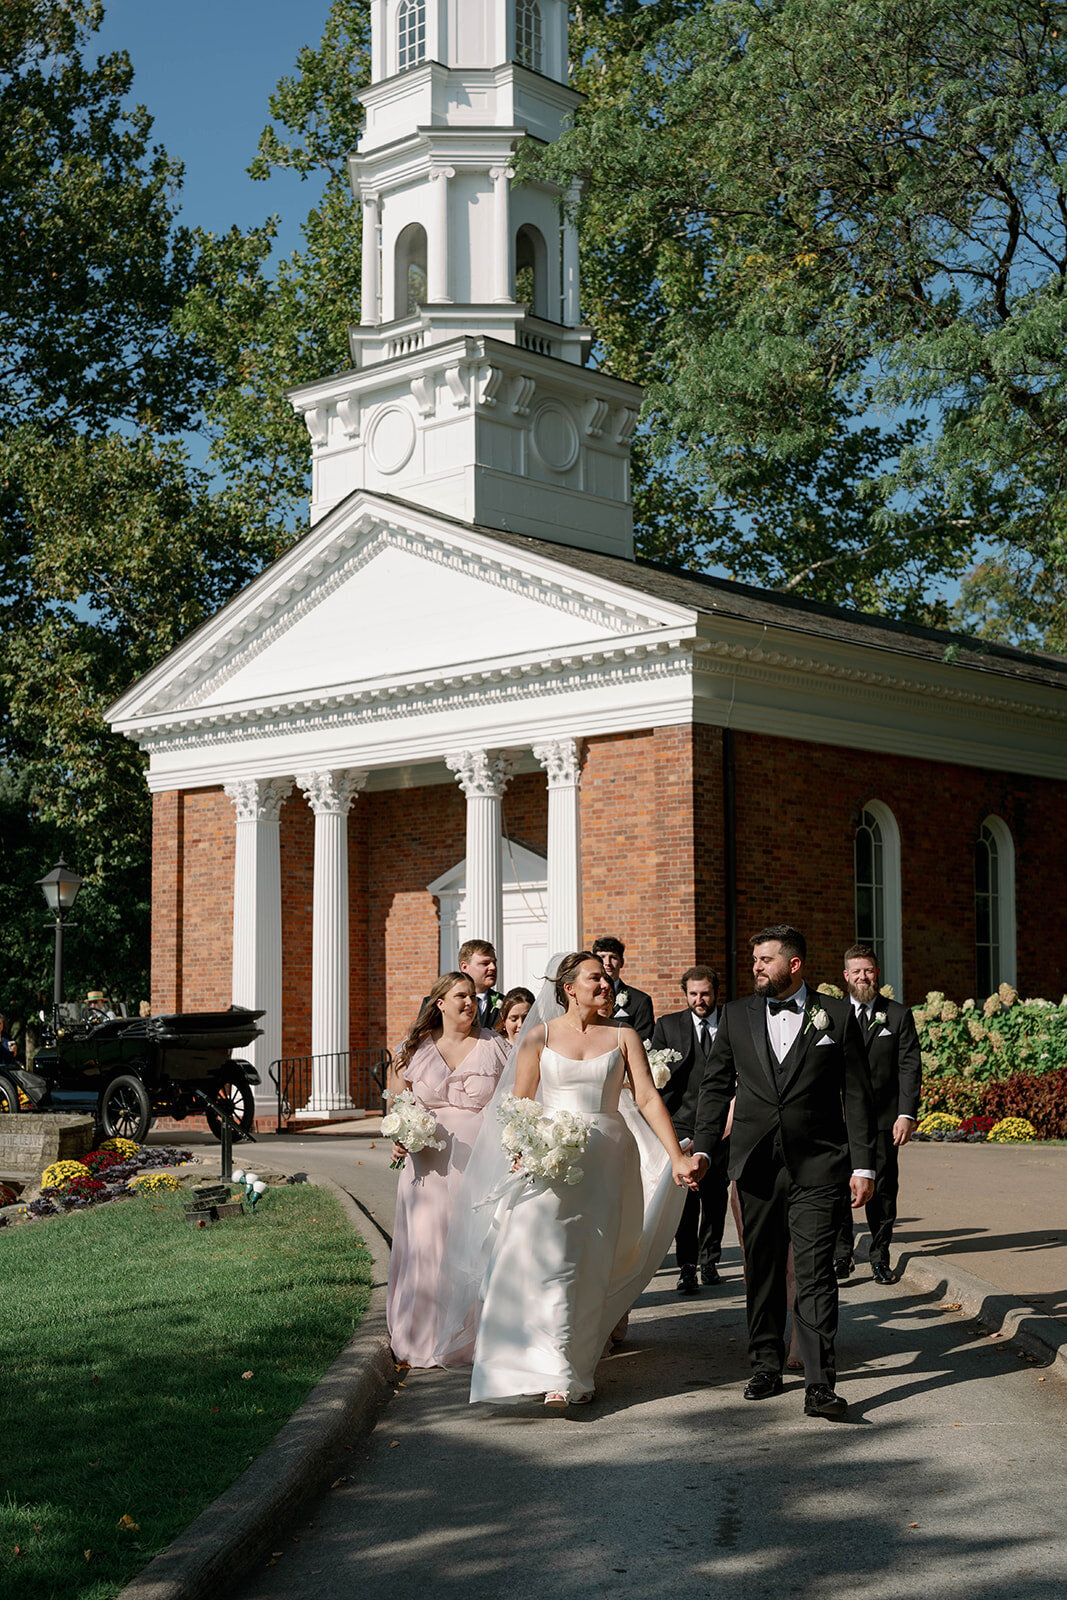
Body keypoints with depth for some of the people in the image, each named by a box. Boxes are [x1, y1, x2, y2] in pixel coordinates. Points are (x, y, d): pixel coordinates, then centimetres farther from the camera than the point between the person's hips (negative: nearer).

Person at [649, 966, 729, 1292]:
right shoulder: (667, 1026, 5)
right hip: (682, 1122, -1)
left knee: (716, 1197, 9)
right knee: (686, 1194, -11)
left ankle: (710, 1261, 24)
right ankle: (687, 1268, -8)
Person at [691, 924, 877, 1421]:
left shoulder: (837, 1016, 3)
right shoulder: (736, 1015, 9)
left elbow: (857, 1094, 3)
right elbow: (716, 1086, 13)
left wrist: (862, 1165, -1)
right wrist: (702, 1147, 4)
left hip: (816, 1165, -3)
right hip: (756, 1165, 3)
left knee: (815, 1272, -9)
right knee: (762, 1270, 10)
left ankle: (819, 1385, -10)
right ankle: (766, 1367, 23)